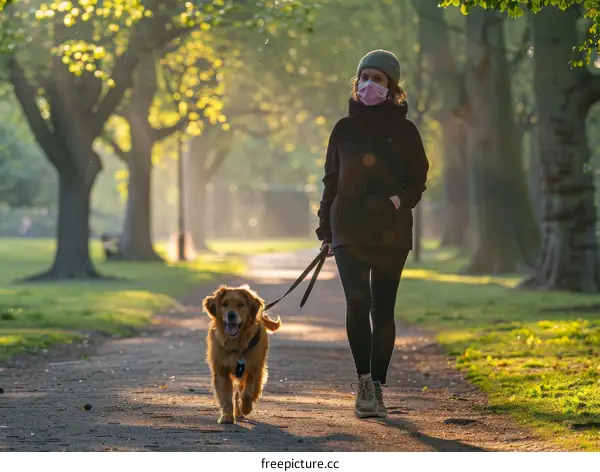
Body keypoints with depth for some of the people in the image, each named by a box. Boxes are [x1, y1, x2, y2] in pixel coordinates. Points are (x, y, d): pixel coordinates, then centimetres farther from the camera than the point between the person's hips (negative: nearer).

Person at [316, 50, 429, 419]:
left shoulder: (404, 131, 5)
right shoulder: (345, 129, 9)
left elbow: (418, 181, 5)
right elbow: (331, 180, 13)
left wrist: (398, 200, -16)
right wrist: (325, 229, 10)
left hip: (391, 232, 0)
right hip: (350, 231, 1)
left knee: (383, 309, 2)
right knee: (357, 302, -15)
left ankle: (377, 387, 9)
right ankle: (365, 381, -9)